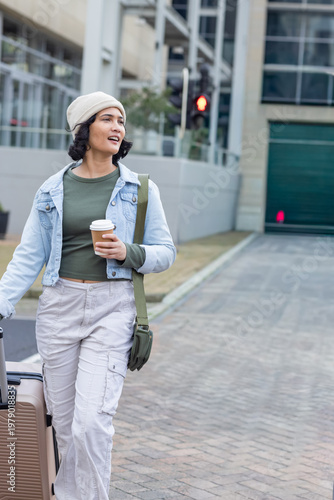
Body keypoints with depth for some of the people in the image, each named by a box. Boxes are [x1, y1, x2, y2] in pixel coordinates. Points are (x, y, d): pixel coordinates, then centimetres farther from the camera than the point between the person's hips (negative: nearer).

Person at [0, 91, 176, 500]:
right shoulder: (52, 191, 7)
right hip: (59, 307, 2)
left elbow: (165, 252, 6)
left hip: (112, 309, -2)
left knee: (92, 422, -13)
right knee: (63, 424, 9)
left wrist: (128, 253, -14)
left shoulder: (140, 190, 3)